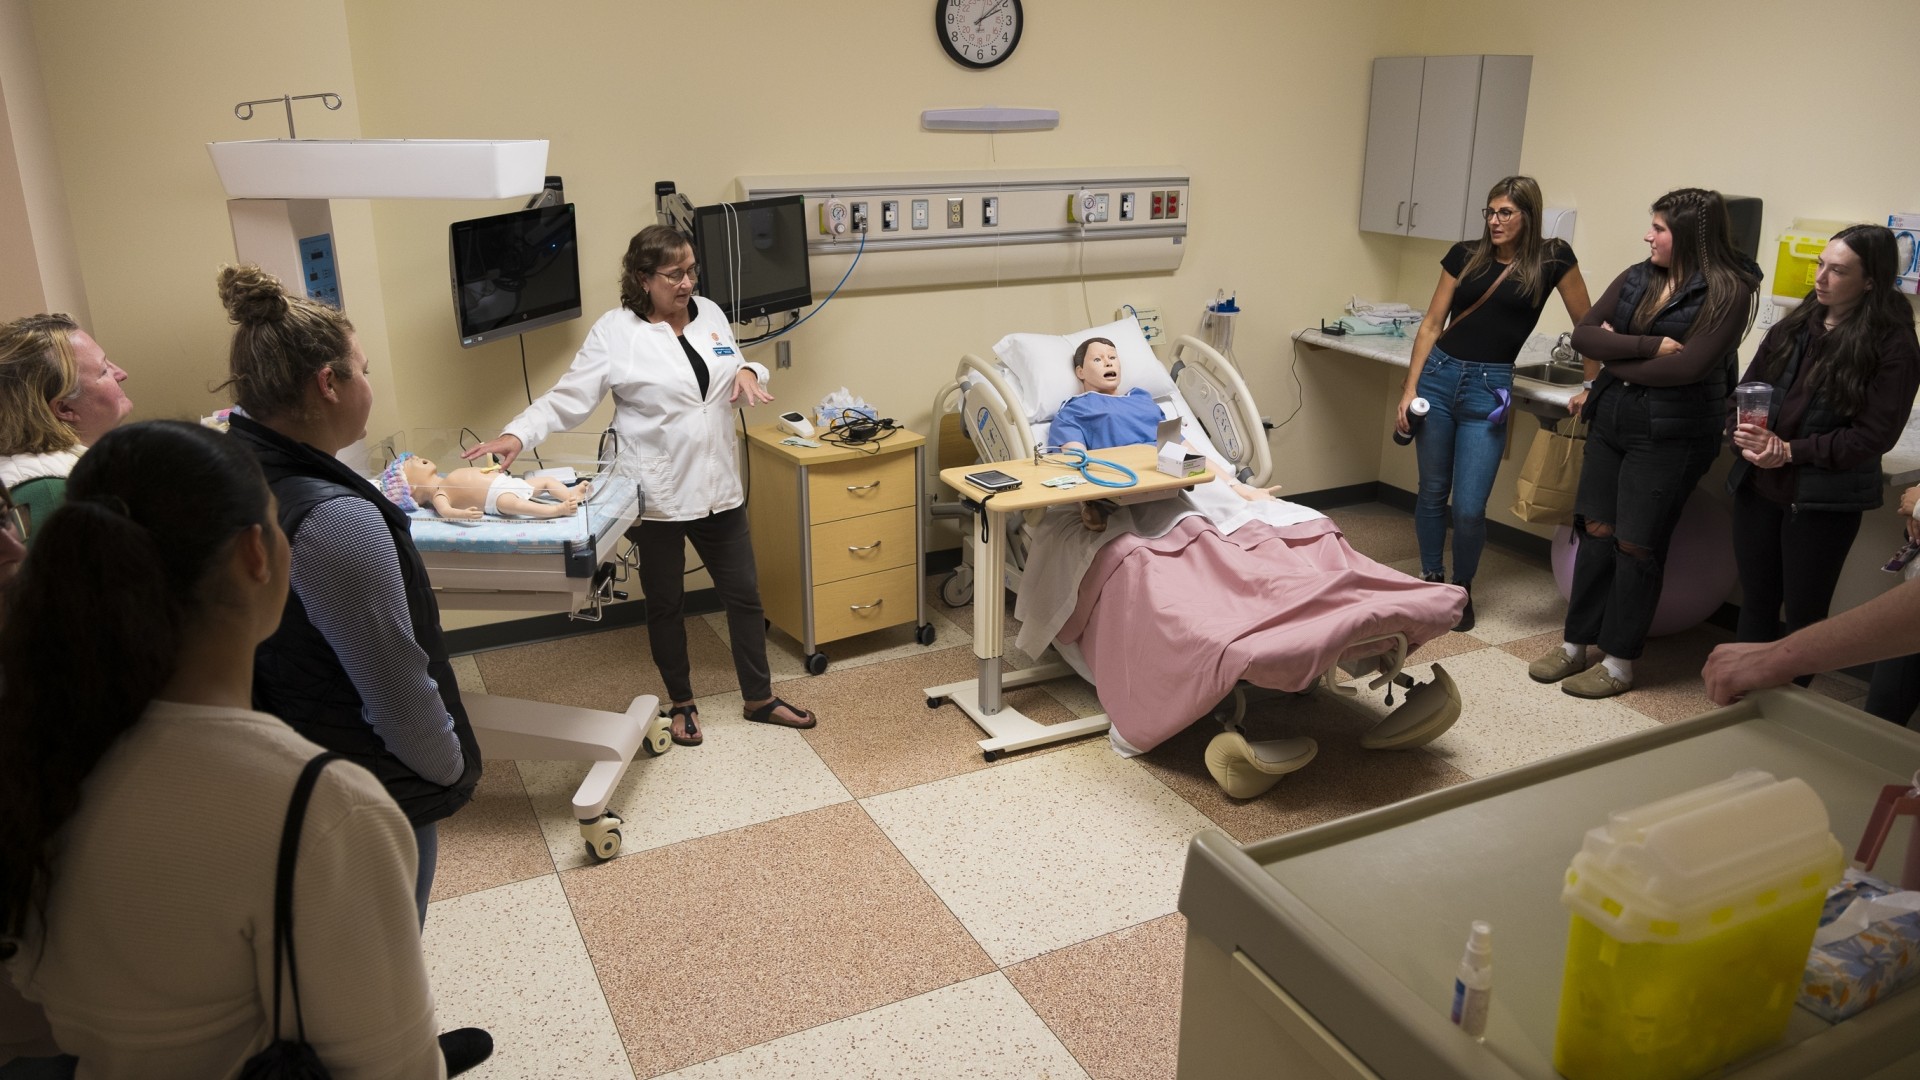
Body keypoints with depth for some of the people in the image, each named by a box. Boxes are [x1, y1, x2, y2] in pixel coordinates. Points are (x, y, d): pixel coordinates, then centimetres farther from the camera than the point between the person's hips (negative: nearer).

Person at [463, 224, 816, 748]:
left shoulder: (710, 313, 4)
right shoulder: (614, 331, -11)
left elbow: (732, 377, 17)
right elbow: (567, 398, -14)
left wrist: (748, 373, -7)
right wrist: (516, 434, -28)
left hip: (718, 488, 5)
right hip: (657, 494, -4)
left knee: (744, 594, 12)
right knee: (665, 602, 13)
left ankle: (760, 698, 29)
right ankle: (681, 703, 32)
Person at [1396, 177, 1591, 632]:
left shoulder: (1553, 258, -1)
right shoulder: (1465, 255, 4)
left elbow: (1585, 324, 6)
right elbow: (1432, 324, 5)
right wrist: (1409, 389, 1)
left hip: (1489, 387, -2)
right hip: (1439, 374, 3)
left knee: (1469, 508, -5)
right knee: (1432, 491, 10)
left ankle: (1462, 591, 19)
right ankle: (1430, 582, 28)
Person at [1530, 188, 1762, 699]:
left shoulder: (1727, 291, -10)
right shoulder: (1636, 277, 7)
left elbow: (1688, 366, -20)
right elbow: (1583, 335, -2)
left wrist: (1614, 356, -8)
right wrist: (1649, 345, -15)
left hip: (1670, 434, -5)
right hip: (1611, 420, 5)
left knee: (1636, 545, 0)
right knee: (1596, 532, 8)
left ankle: (1619, 662, 12)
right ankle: (1576, 644, 19)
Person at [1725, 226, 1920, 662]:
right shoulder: (1793, 328, 8)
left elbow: (1875, 435, -12)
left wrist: (1790, 451, -17)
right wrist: (1746, 439, -10)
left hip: (1824, 498, -5)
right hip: (1759, 484, 5)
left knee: (1804, 614, 6)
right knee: (1755, 602, 13)